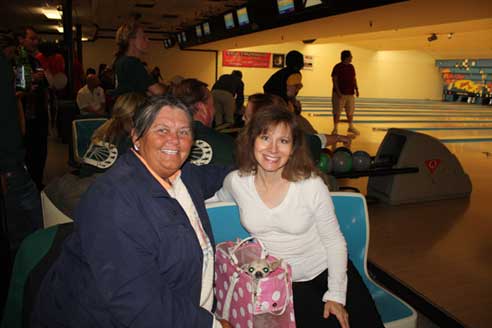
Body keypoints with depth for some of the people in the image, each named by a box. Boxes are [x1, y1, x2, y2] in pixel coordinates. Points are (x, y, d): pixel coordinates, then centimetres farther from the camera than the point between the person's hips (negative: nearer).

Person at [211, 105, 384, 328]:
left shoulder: (311, 184, -18)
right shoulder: (236, 181, -13)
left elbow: (334, 242, -8)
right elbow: (215, 200, 11)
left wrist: (336, 295, -9)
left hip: (327, 270, 0)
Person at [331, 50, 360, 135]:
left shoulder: (351, 67, 10)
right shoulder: (337, 67, -9)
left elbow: (354, 79, 15)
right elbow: (335, 80, -11)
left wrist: (356, 89, 6)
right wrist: (338, 92, -17)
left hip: (350, 94, 6)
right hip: (340, 94, -6)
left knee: (350, 111, 14)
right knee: (337, 112, 0)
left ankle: (351, 127, 28)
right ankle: (335, 129, 9)